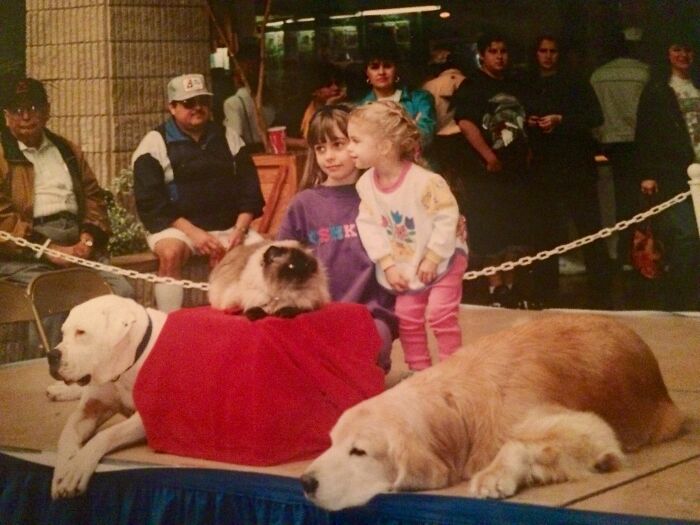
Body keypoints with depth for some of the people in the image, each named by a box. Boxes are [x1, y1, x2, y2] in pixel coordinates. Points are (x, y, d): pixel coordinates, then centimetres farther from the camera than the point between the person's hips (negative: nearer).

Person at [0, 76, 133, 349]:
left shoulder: (67, 151, 24)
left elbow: (94, 197, 20)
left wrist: (88, 239, 0)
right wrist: (49, 250, -13)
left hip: (76, 243, 5)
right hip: (25, 253, -5)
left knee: (122, 292, -19)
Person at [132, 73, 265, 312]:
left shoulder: (229, 138, 15)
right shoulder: (155, 143, 2)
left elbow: (250, 189, 11)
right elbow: (150, 201, -7)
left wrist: (239, 230, -8)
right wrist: (192, 232, -18)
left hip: (228, 227, 3)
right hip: (177, 226, -3)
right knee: (170, 252, -36)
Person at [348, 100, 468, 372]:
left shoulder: (424, 181, -29)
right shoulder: (366, 184, -10)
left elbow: (447, 218, -25)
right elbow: (369, 226, -7)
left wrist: (432, 260, -20)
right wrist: (388, 265, -13)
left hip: (442, 259, -6)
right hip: (406, 265, 6)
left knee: (440, 314, -9)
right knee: (407, 318, 8)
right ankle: (418, 370, 22)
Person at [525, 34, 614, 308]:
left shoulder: (576, 84, 8)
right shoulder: (528, 87, 15)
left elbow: (595, 117, -2)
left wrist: (561, 120, -14)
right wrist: (528, 124, -4)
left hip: (577, 165, -2)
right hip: (544, 167, 2)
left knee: (590, 228, -6)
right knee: (547, 231, 2)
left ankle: (601, 294, -3)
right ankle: (546, 294, 8)